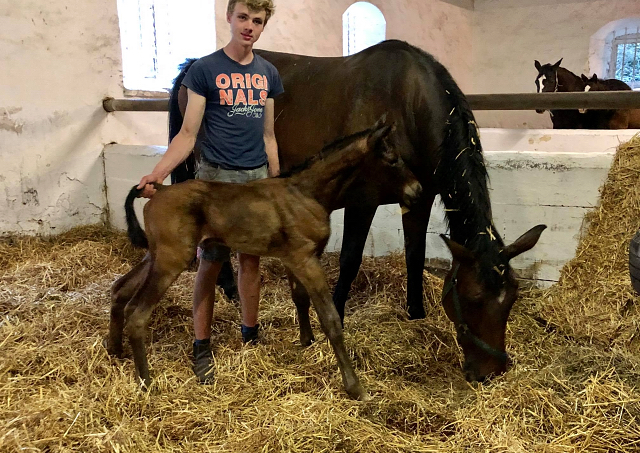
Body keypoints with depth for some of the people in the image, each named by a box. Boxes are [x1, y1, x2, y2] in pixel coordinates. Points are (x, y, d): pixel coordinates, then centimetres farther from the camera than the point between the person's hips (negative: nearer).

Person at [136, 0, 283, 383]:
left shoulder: (268, 74, 9)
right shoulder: (205, 69, -4)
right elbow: (188, 133, -6)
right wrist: (158, 174, -19)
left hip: (258, 178, 4)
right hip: (217, 178, -4)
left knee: (251, 260, 11)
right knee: (211, 264, 1)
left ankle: (251, 334, 27)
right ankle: (202, 347, 14)